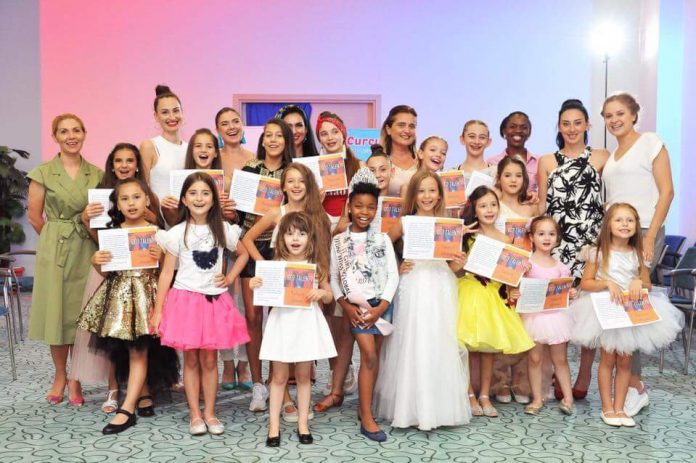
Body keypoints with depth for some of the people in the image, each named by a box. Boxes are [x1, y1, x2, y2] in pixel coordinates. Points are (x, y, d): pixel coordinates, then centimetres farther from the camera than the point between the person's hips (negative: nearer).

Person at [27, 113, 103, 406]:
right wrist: (58, 238, 8)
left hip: (87, 251, 2)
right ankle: (59, 375, 22)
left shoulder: (97, 174, 6)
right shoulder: (43, 173, -1)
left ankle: (75, 380, 16)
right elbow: (35, 217, 2)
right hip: (54, 251, -1)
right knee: (55, 313, 4)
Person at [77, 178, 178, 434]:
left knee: (138, 353, -1)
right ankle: (144, 395, 26)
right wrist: (96, 261, -11)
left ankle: (127, 409, 1)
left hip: (144, 295, -4)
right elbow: (105, 270, 10)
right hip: (118, 294, 4)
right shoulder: (112, 232, 4)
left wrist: (159, 257, -20)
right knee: (125, 352, 10)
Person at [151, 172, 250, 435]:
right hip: (186, 300, -1)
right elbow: (166, 273, -2)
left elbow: (243, 253, 18)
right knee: (191, 359, 5)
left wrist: (230, 278, 4)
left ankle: (210, 413, 17)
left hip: (214, 301, 2)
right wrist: (158, 310, -5)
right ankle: (195, 415, 15)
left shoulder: (223, 229, 2)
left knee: (209, 359, 6)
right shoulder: (177, 233, -4)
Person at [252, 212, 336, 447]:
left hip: (307, 323, 1)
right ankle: (274, 426, 15)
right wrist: (255, 286, -18)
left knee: (304, 375, 11)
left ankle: (303, 424, 23)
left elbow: (329, 296, 7)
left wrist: (321, 293, -14)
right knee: (279, 376, 6)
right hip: (282, 322, -1)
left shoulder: (316, 265, -1)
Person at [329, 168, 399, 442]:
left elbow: (393, 275, 0)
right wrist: (345, 306, -8)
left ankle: (365, 408, 21)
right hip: (357, 306, -2)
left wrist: (381, 307, -10)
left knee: (373, 356, 8)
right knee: (369, 355, -11)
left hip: (381, 304, 2)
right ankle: (366, 417, -6)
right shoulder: (339, 241, 2)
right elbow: (333, 278, 4)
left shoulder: (383, 239, 2)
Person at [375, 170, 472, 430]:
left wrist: (458, 264, -9)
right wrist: (396, 268, -8)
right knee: (410, 347, 1)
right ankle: (409, 407, 13)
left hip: (440, 289, 2)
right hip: (412, 289, -2)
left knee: (439, 347, 4)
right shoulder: (405, 222, 3)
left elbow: (452, 264, 12)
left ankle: (438, 407, 17)